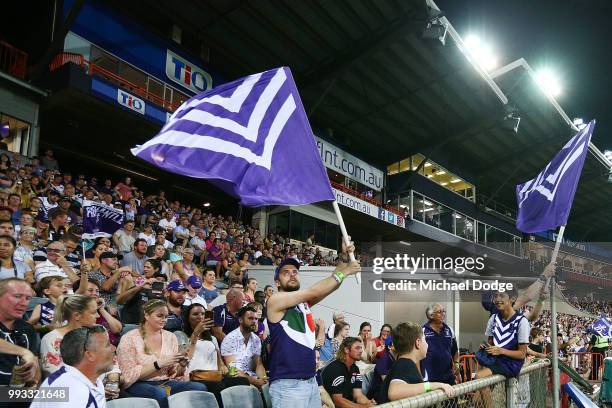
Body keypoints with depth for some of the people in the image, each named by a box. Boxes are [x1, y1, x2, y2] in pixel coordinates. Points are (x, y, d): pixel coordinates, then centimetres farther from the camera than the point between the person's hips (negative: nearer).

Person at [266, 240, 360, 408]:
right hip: (287, 385, -7)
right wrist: (344, 271, -11)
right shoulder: (275, 300, -8)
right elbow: (313, 292, -16)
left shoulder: (304, 302, 12)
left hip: (311, 381, 7)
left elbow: (331, 285, 2)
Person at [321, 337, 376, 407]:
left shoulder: (355, 368, 7)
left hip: (350, 404, 7)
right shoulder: (334, 369, -18)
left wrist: (369, 403, -20)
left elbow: (358, 395, 0)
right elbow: (338, 400, -21)